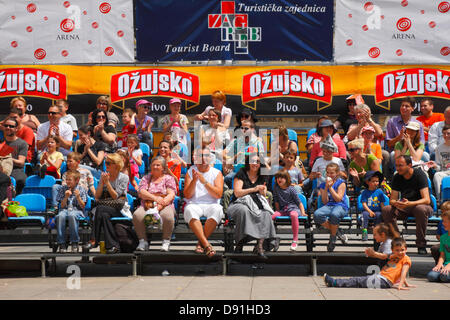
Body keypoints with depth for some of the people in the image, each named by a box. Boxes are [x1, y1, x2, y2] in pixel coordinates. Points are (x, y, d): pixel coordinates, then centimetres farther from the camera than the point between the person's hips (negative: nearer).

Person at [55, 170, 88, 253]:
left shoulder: (81, 190, 7)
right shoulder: (63, 189, 12)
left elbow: (83, 206, 2)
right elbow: (62, 206, 9)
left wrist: (78, 197, -13)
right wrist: (66, 197, -8)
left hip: (77, 210, -2)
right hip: (65, 210, 2)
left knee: (72, 215, -40)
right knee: (60, 216, -36)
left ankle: (74, 243, -30)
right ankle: (61, 243, -30)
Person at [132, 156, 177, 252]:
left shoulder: (168, 178, 16)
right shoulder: (146, 178, 21)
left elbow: (171, 194, 1)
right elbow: (141, 193, 4)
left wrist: (160, 205, -18)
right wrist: (155, 198, -14)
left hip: (165, 205, -2)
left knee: (167, 215, -38)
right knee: (137, 215, -33)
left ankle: (166, 241, -22)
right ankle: (143, 241, -22)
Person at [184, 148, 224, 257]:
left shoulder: (217, 173, 9)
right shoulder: (190, 172, 11)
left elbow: (218, 194, -5)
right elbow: (187, 195, 1)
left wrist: (204, 182, -15)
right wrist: (194, 180, -14)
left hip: (211, 205, 0)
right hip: (194, 204, 0)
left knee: (217, 210, -35)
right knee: (189, 210, -35)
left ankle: (201, 242, -24)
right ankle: (206, 244, -38)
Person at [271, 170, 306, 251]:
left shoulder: (291, 189, -5)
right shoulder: (276, 188, 5)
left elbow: (299, 202, 0)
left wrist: (303, 212, -9)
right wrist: (278, 211, 8)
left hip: (293, 208, -4)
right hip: (282, 210, 4)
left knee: (293, 215, -40)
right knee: (271, 216, -25)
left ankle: (295, 240, -32)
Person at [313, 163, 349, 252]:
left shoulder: (341, 183, 5)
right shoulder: (323, 184, 14)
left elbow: (338, 199, -7)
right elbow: (325, 202, 5)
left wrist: (330, 187, -9)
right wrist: (326, 187, -5)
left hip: (340, 206, -3)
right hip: (328, 206, 4)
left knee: (334, 214, -41)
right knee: (317, 215, -32)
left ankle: (332, 238, -15)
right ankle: (338, 232, -13)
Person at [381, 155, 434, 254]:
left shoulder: (419, 175, -16)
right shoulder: (397, 177, -2)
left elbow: (427, 200, -24)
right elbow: (392, 200, -3)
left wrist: (410, 203, -41)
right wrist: (395, 203, -29)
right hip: (405, 209, 4)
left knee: (420, 209, -39)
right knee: (386, 210, -23)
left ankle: (421, 244, -24)